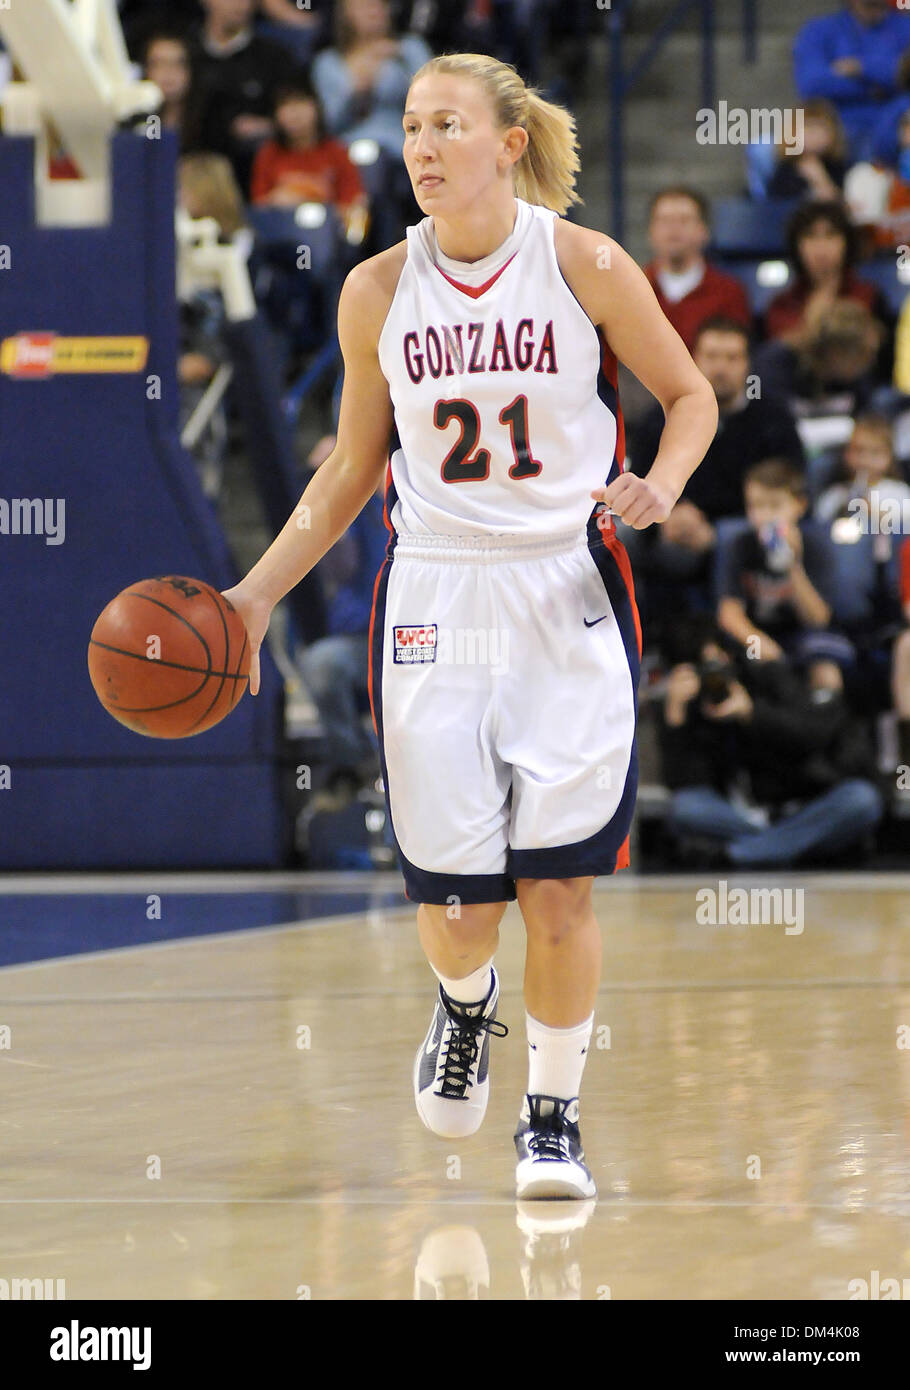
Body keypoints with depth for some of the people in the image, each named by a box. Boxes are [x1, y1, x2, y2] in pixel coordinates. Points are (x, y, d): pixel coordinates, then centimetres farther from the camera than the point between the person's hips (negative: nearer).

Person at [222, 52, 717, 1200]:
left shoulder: (584, 266, -6)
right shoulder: (378, 292, 1)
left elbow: (688, 393, 7)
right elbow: (353, 467, 12)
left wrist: (659, 485, -13)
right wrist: (258, 593, 6)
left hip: (568, 598, -1)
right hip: (434, 598, 2)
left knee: (558, 884, -5)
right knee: (455, 900, -3)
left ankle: (553, 1115, 14)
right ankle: (463, 1003, 33)